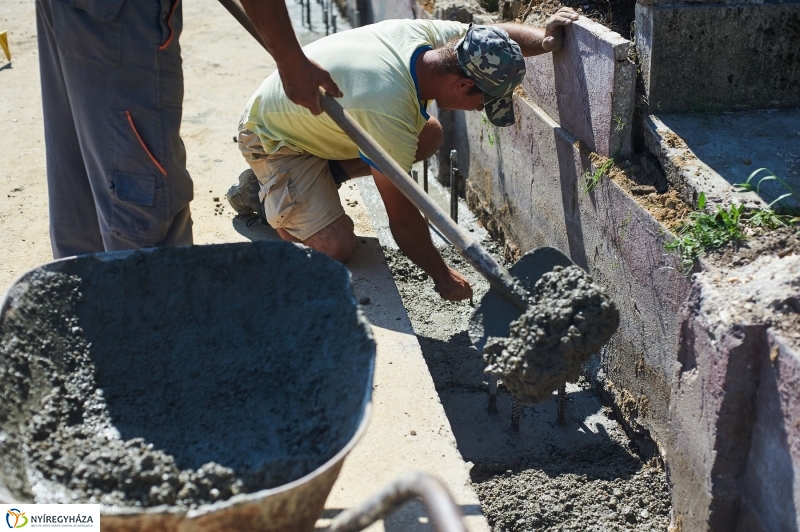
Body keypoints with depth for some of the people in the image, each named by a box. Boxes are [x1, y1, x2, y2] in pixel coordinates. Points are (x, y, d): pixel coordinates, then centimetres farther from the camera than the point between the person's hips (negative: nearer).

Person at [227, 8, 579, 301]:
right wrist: (443, 277, -15)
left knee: (429, 136, 1)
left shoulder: (425, 33, -18)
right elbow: (402, 219, -28)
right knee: (336, 247, -25)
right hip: (271, 139, -8)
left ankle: (318, 175, 8)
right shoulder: (389, 110, -39)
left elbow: (498, 36, 1)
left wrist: (544, 39, -20)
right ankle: (261, 190, 3)